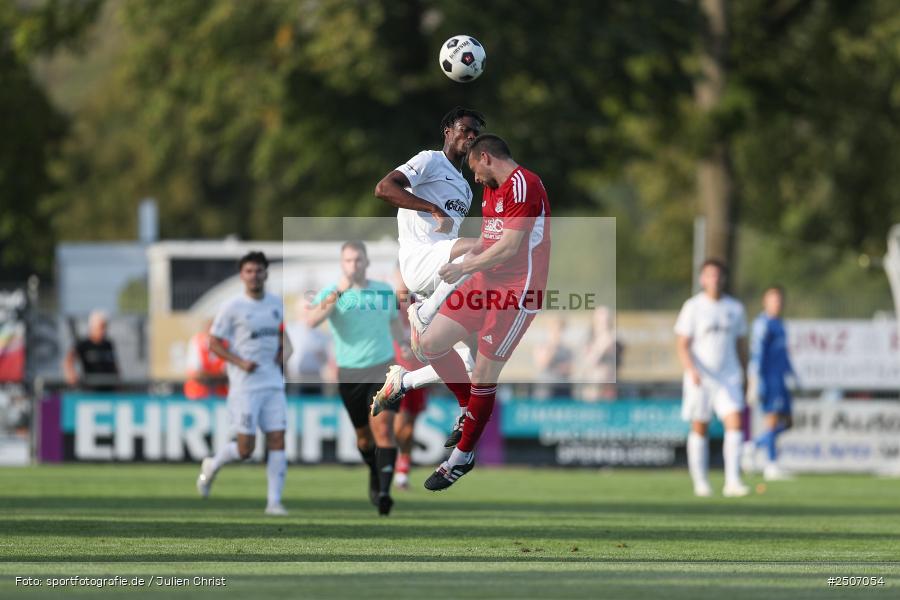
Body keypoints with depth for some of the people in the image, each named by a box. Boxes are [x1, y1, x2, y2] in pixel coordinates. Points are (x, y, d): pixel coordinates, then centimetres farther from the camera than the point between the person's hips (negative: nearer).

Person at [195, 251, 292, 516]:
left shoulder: (277, 304, 10)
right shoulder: (232, 307, -6)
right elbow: (214, 343, -3)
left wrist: (283, 353, 6)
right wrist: (240, 362, -16)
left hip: (273, 385, 5)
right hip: (244, 387, -5)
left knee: (277, 441, -5)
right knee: (245, 448, -7)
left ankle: (274, 501, -1)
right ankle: (212, 466, 23)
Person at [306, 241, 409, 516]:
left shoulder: (385, 291, 5)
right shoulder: (331, 293, -4)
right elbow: (311, 320, -23)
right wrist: (337, 293, -28)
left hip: (382, 370, 0)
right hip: (350, 374, 0)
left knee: (383, 428, -18)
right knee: (363, 434, 13)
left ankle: (384, 491, -26)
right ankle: (374, 474, 42)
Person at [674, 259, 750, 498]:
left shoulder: (735, 308, 9)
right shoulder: (693, 307, -1)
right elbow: (682, 345, -6)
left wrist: (745, 376, 17)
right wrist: (691, 369, -22)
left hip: (729, 378, 2)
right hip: (700, 378, -2)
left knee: (734, 423, -14)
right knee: (699, 429, 4)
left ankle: (732, 482, -18)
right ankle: (700, 482, 15)